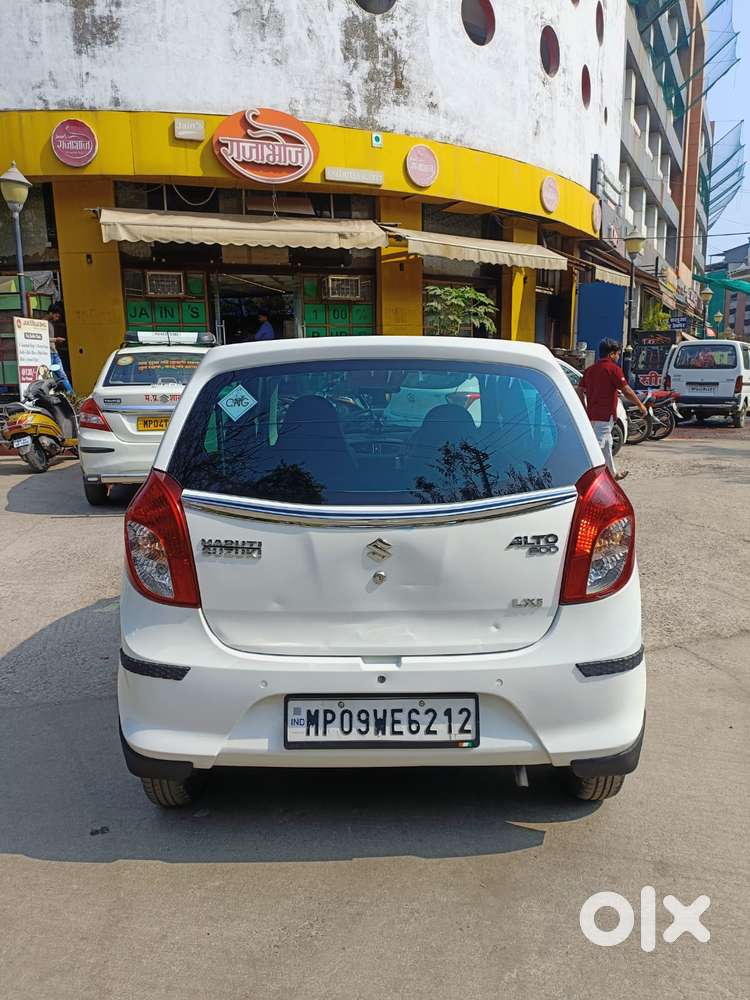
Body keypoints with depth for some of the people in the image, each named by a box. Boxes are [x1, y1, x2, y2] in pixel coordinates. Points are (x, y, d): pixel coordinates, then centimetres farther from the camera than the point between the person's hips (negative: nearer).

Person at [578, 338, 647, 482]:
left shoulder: (590, 369, 12)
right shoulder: (613, 368, -9)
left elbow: (580, 391, 11)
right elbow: (626, 391, -13)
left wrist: (586, 410, 17)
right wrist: (640, 405, -2)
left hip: (592, 414, 8)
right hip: (605, 415, -8)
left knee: (607, 443, 21)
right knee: (598, 444, -10)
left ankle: (613, 473, 35)